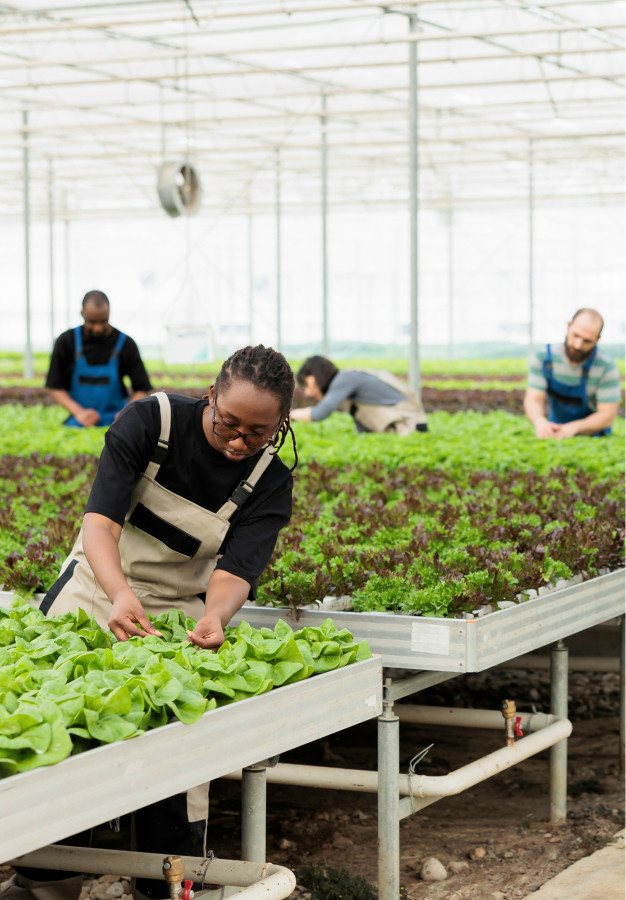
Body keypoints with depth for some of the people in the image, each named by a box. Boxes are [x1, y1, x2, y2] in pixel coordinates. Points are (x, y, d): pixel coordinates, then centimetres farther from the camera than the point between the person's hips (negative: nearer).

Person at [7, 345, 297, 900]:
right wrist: (120, 594, -44)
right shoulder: (151, 421, -16)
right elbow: (99, 520, -25)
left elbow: (235, 572, -22)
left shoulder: (270, 480, -11)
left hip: (177, 609, 1)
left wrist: (214, 618, -46)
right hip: (97, 585, 0)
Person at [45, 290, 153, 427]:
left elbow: (142, 389, 6)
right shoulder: (66, 342, 4)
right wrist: (78, 411, -11)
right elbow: (55, 387, 5)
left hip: (115, 421, -1)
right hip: (77, 424, 1)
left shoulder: (125, 344, 3)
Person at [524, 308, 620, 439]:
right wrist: (540, 422, -35)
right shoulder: (543, 357, -7)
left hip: (593, 438, -2)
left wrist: (574, 427, -32)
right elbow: (533, 399, -12)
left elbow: (607, 416, -14)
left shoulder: (606, 367, -14)